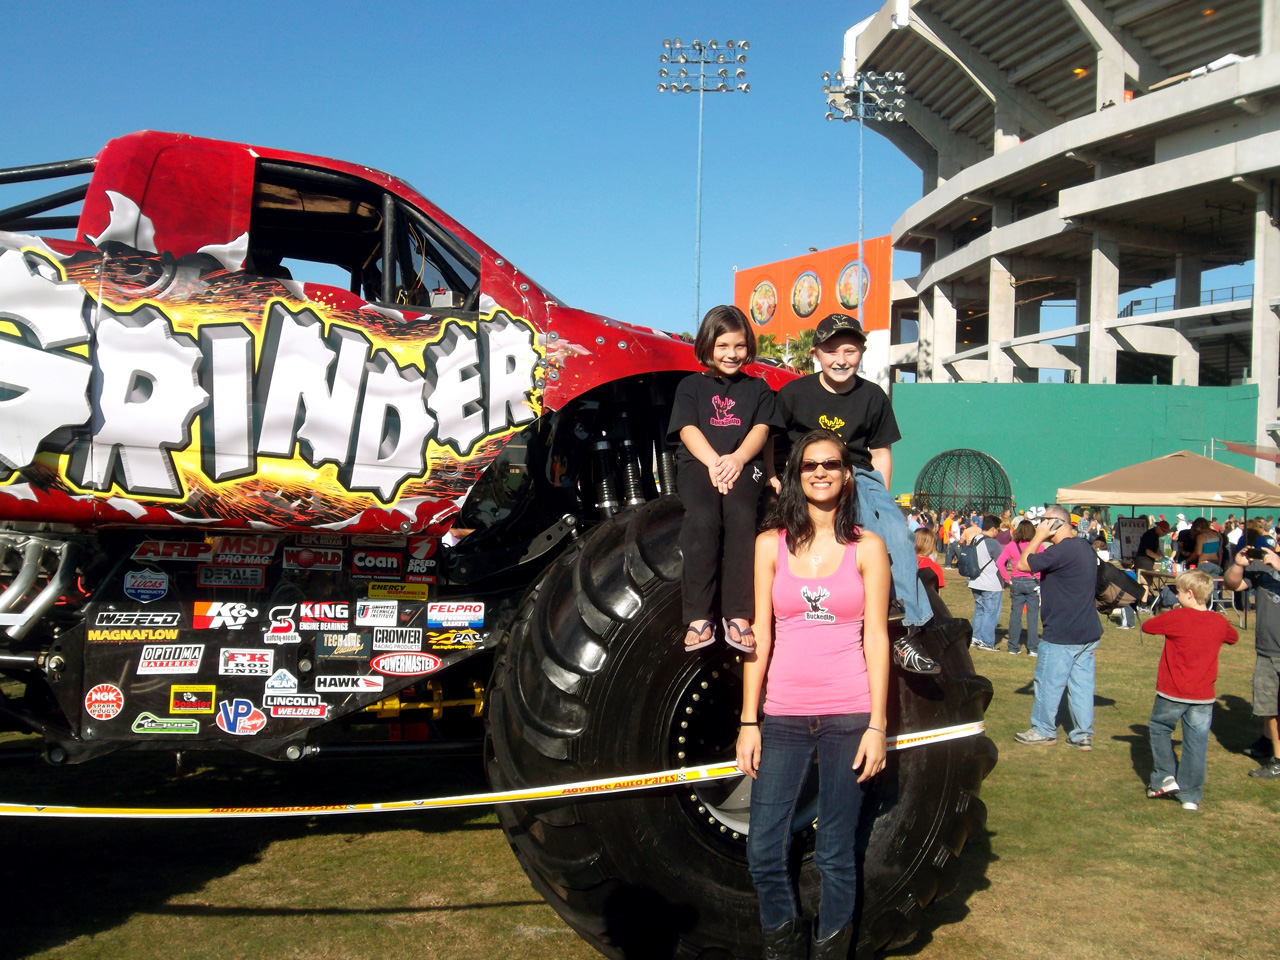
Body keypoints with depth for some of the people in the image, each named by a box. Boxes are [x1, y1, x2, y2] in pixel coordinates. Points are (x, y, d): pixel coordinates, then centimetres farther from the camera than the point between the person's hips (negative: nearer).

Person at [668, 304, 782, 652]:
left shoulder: (757, 388, 22)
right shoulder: (691, 386, 18)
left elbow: (761, 429, 7)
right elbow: (688, 430, 3)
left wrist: (737, 459, -15)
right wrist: (714, 463, -16)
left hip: (743, 464, 1)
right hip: (698, 463, 0)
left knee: (741, 514, -33)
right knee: (703, 518, -33)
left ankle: (738, 616, -35)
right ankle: (699, 617, -33)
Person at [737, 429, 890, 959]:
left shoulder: (867, 547, 3)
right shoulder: (772, 544, 5)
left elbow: (876, 638, 2)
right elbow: (759, 636, 3)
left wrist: (877, 726, -4)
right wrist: (749, 722, 0)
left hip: (847, 715, -1)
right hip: (783, 716, 1)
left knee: (837, 855, 5)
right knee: (764, 852, 0)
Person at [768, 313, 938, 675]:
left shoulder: (872, 397, 9)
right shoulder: (794, 393, 4)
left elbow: (880, 453, 15)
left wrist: (881, 496, 5)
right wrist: (774, 479, -1)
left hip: (860, 476, 3)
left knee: (898, 535, -23)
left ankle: (907, 633, -19)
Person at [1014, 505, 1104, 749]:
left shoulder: (1061, 550, -21)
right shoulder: (1085, 547, 10)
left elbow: (1023, 564, -17)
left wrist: (1039, 537, -10)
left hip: (1062, 635, -9)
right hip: (1088, 631, 9)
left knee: (1048, 683, 5)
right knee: (1082, 683, 11)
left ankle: (1044, 731, 16)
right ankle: (1083, 735, 16)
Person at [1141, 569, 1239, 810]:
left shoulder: (1176, 617, -14)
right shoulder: (1219, 622, 0)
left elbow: (1146, 626, -1)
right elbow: (1233, 637, 22)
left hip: (1172, 693, -3)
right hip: (1203, 696, 4)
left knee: (1159, 729, 18)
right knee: (1196, 742, 6)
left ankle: (1166, 777, 12)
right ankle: (1191, 795, 10)